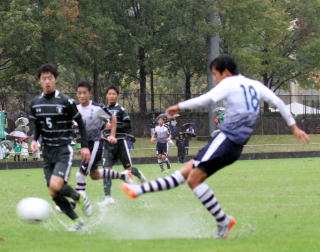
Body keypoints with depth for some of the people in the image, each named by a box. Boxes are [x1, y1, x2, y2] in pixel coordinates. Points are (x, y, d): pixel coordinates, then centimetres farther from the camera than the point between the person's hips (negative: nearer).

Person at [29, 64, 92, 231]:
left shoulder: (66, 102, -10)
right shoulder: (35, 104, 4)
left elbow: (80, 123, 0)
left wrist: (85, 146, -4)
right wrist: (34, 140, -4)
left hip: (64, 151, -5)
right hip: (47, 153, 5)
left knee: (56, 186, -24)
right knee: (54, 194, 1)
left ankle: (79, 198, 5)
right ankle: (76, 221, 17)